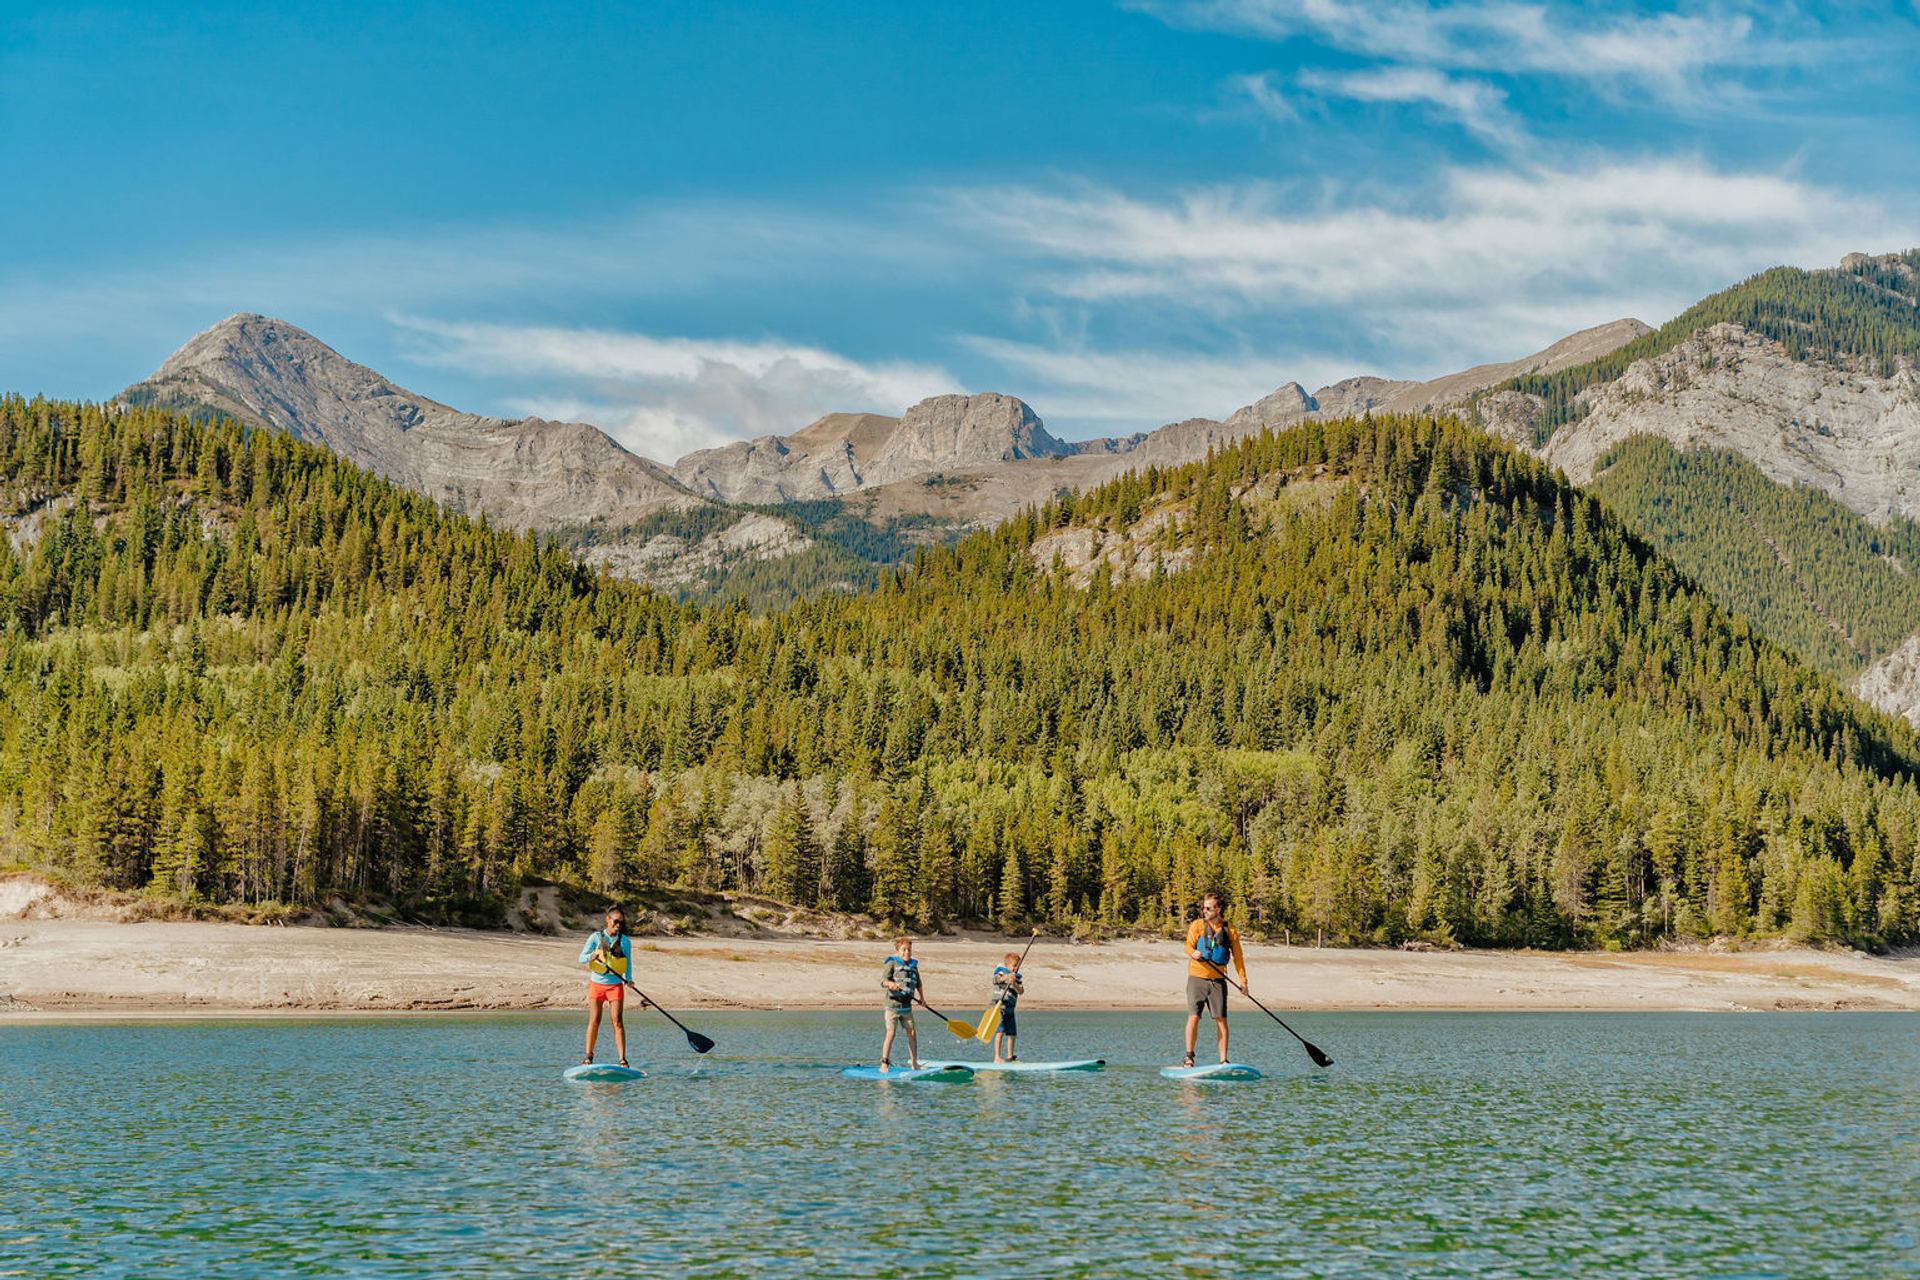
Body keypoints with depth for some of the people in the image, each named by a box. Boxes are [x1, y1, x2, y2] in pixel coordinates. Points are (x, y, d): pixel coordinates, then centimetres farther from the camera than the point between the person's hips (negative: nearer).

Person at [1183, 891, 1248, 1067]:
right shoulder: (1197, 926, 3)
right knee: (1193, 1017, -8)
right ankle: (1189, 1056, 0)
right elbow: (1188, 946, -6)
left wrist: (1243, 981, 3)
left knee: (1221, 1019, -4)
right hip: (1197, 978, -1)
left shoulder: (1230, 930, 6)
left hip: (1218, 981, 1)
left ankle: (1223, 1060, 0)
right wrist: (1193, 952, -31)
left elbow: (1237, 957, 9)